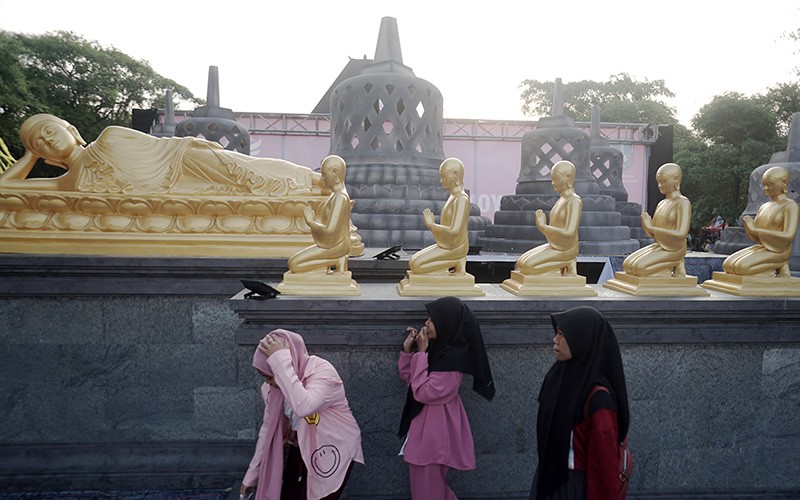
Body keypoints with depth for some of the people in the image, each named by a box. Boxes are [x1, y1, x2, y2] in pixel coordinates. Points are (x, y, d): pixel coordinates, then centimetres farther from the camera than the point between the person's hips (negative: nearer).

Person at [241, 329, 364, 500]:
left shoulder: (322, 371, -27)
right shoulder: (272, 387, -8)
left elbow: (303, 407, -46)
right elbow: (269, 429, 2)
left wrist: (281, 362, -43)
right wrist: (252, 475, 6)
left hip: (334, 451, -6)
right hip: (302, 449, 6)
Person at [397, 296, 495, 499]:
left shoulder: (452, 358, -24)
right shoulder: (438, 348, 3)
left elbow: (422, 392, -24)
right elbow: (408, 378, 11)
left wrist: (421, 353, -21)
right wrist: (407, 349, -2)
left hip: (435, 431, -9)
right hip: (424, 426, 9)